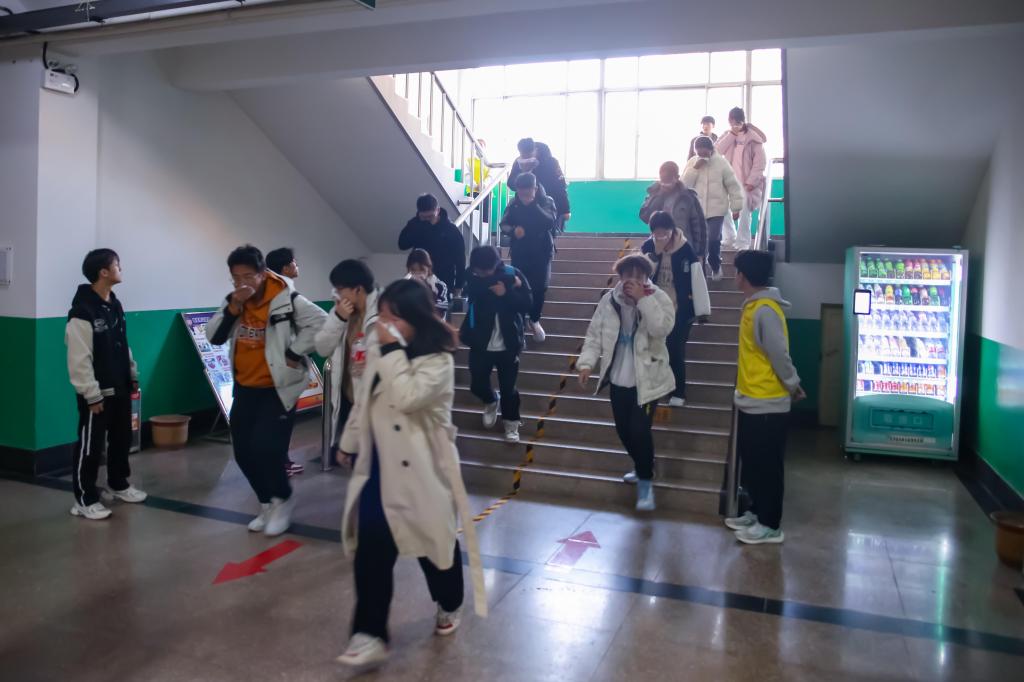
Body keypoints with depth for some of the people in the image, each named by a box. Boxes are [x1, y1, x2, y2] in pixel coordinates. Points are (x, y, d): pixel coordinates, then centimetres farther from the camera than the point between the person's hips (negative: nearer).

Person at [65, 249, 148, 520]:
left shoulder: (115, 305, 10)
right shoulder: (82, 313, -19)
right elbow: (79, 359, -20)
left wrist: (133, 376, 18)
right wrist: (91, 394, -20)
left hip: (120, 388, 9)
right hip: (98, 393, -9)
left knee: (122, 439, 19)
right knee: (90, 446, 1)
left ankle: (119, 485, 36)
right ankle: (85, 500, 12)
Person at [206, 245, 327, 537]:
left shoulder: (286, 299, -16)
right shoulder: (234, 301, 5)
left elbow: (319, 322, -18)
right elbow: (214, 337, -2)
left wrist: (294, 353, -18)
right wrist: (233, 306, -15)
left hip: (277, 388, -7)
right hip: (245, 387, 7)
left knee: (266, 448, -14)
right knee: (243, 451, 10)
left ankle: (283, 499, 14)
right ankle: (268, 504, 29)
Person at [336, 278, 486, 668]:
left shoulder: (438, 361, -16)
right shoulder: (380, 353, 7)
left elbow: (407, 398, -32)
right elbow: (364, 402, 17)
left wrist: (392, 351, -27)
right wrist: (352, 444, 21)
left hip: (422, 471, -5)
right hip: (379, 467, 6)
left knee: (435, 541, 12)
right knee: (371, 551, 1)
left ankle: (449, 606, 38)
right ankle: (370, 635, 9)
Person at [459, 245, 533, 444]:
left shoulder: (514, 274, -10)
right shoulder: (473, 277, -9)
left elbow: (527, 303, -11)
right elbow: (477, 291, -30)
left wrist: (506, 293, -26)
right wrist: (511, 286, -26)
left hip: (507, 344, -1)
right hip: (480, 343, 2)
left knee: (508, 387, 6)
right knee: (477, 384, 10)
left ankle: (511, 423, 29)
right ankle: (490, 402, 44)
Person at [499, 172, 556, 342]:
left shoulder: (546, 201, -8)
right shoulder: (514, 204, -2)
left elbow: (549, 223, -24)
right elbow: (503, 224, -3)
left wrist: (533, 205, -30)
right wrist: (513, 230, -25)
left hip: (542, 252, -1)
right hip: (519, 253, 1)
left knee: (539, 288, 1)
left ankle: (535, 320, 25)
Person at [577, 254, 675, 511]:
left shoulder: (659, 299, -10)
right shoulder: (609, 300, 0)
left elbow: (661, 329, -28)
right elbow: (594, 334, 2)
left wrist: (643, 298, -28)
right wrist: (587, 362, -10)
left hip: (646, 380, -4)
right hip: (618, 379, 4)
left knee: (639, 430, -11)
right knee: (624, 430, 14)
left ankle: (646, 481, 8)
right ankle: (642, 467, 41)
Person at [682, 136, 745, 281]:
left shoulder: (721, 162, -5)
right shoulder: (692, 162, 2)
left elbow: (733, 186, -2)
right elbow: (684, 184, -6)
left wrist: (736, 208, -3)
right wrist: (695, 168, -17)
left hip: (716, 209, -2)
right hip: (696, 209, 2)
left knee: (713, 240, -10)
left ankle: (716, 266, 15)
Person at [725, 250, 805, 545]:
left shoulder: (765, 310, -21)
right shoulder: (754, 306, 10)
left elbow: (779, 354, -20)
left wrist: (793, 386, -7)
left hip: (767, 404, -9)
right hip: (752, 401, 9)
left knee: (767, 466, 2)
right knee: (751, 463, 18)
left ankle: (770, 525, 14)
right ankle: (756, 513, 31)